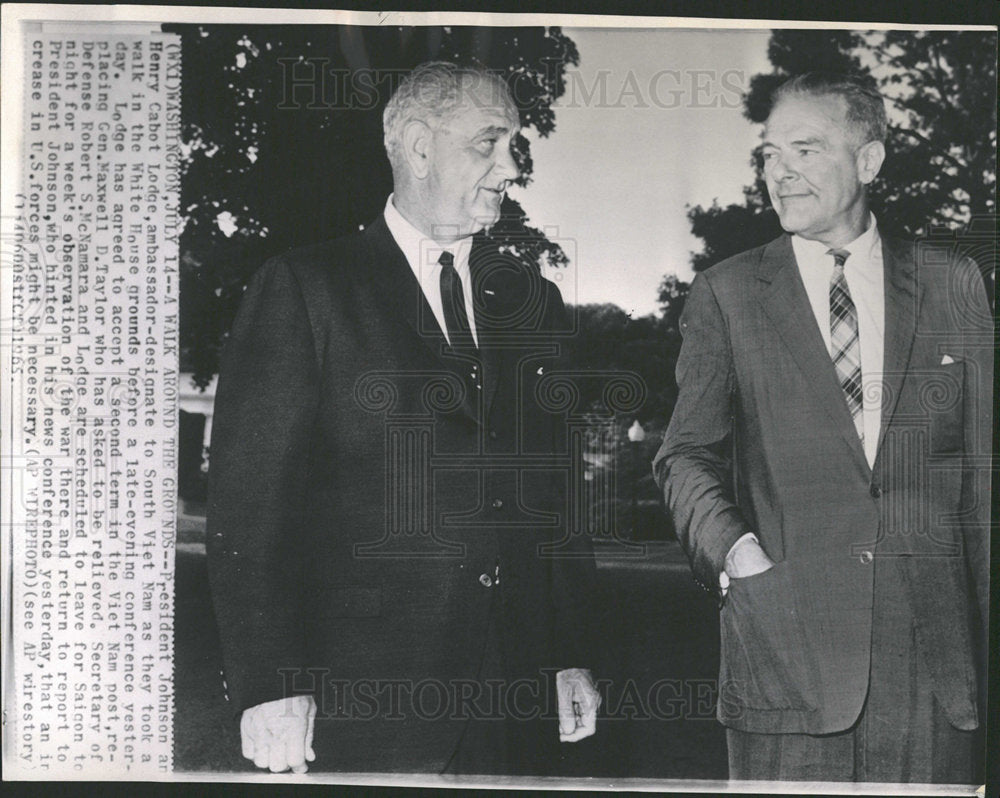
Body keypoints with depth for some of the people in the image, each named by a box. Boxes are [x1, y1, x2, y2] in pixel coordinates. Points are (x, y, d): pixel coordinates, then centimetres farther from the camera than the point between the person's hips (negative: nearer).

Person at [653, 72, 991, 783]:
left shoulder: (953, 285, 8)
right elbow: (688, 454, 3)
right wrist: (733, 549, -16)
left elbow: (981, 464, 10)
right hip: (785, 646, -1)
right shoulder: (726, 295, 5)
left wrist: (986, 633, 6)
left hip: (932, 639, 2)